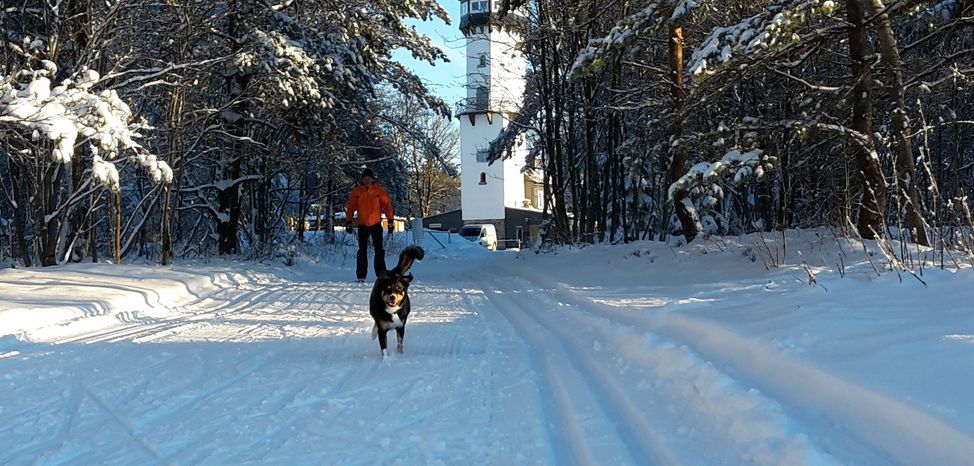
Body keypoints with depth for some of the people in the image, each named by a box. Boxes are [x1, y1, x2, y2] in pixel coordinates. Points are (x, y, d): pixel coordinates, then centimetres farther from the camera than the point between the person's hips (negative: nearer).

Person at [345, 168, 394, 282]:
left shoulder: (379, 190, -3)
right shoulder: (357, 191, -1)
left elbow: (387, 204, -2)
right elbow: (350, 207, 2)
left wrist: (390, 220, -6)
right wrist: (348, 221, -3)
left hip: (376, 224, -1)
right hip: (362, 225, 1)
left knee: (379, 251, 1)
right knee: (362, 251, 5)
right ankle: (361, 276, 9)